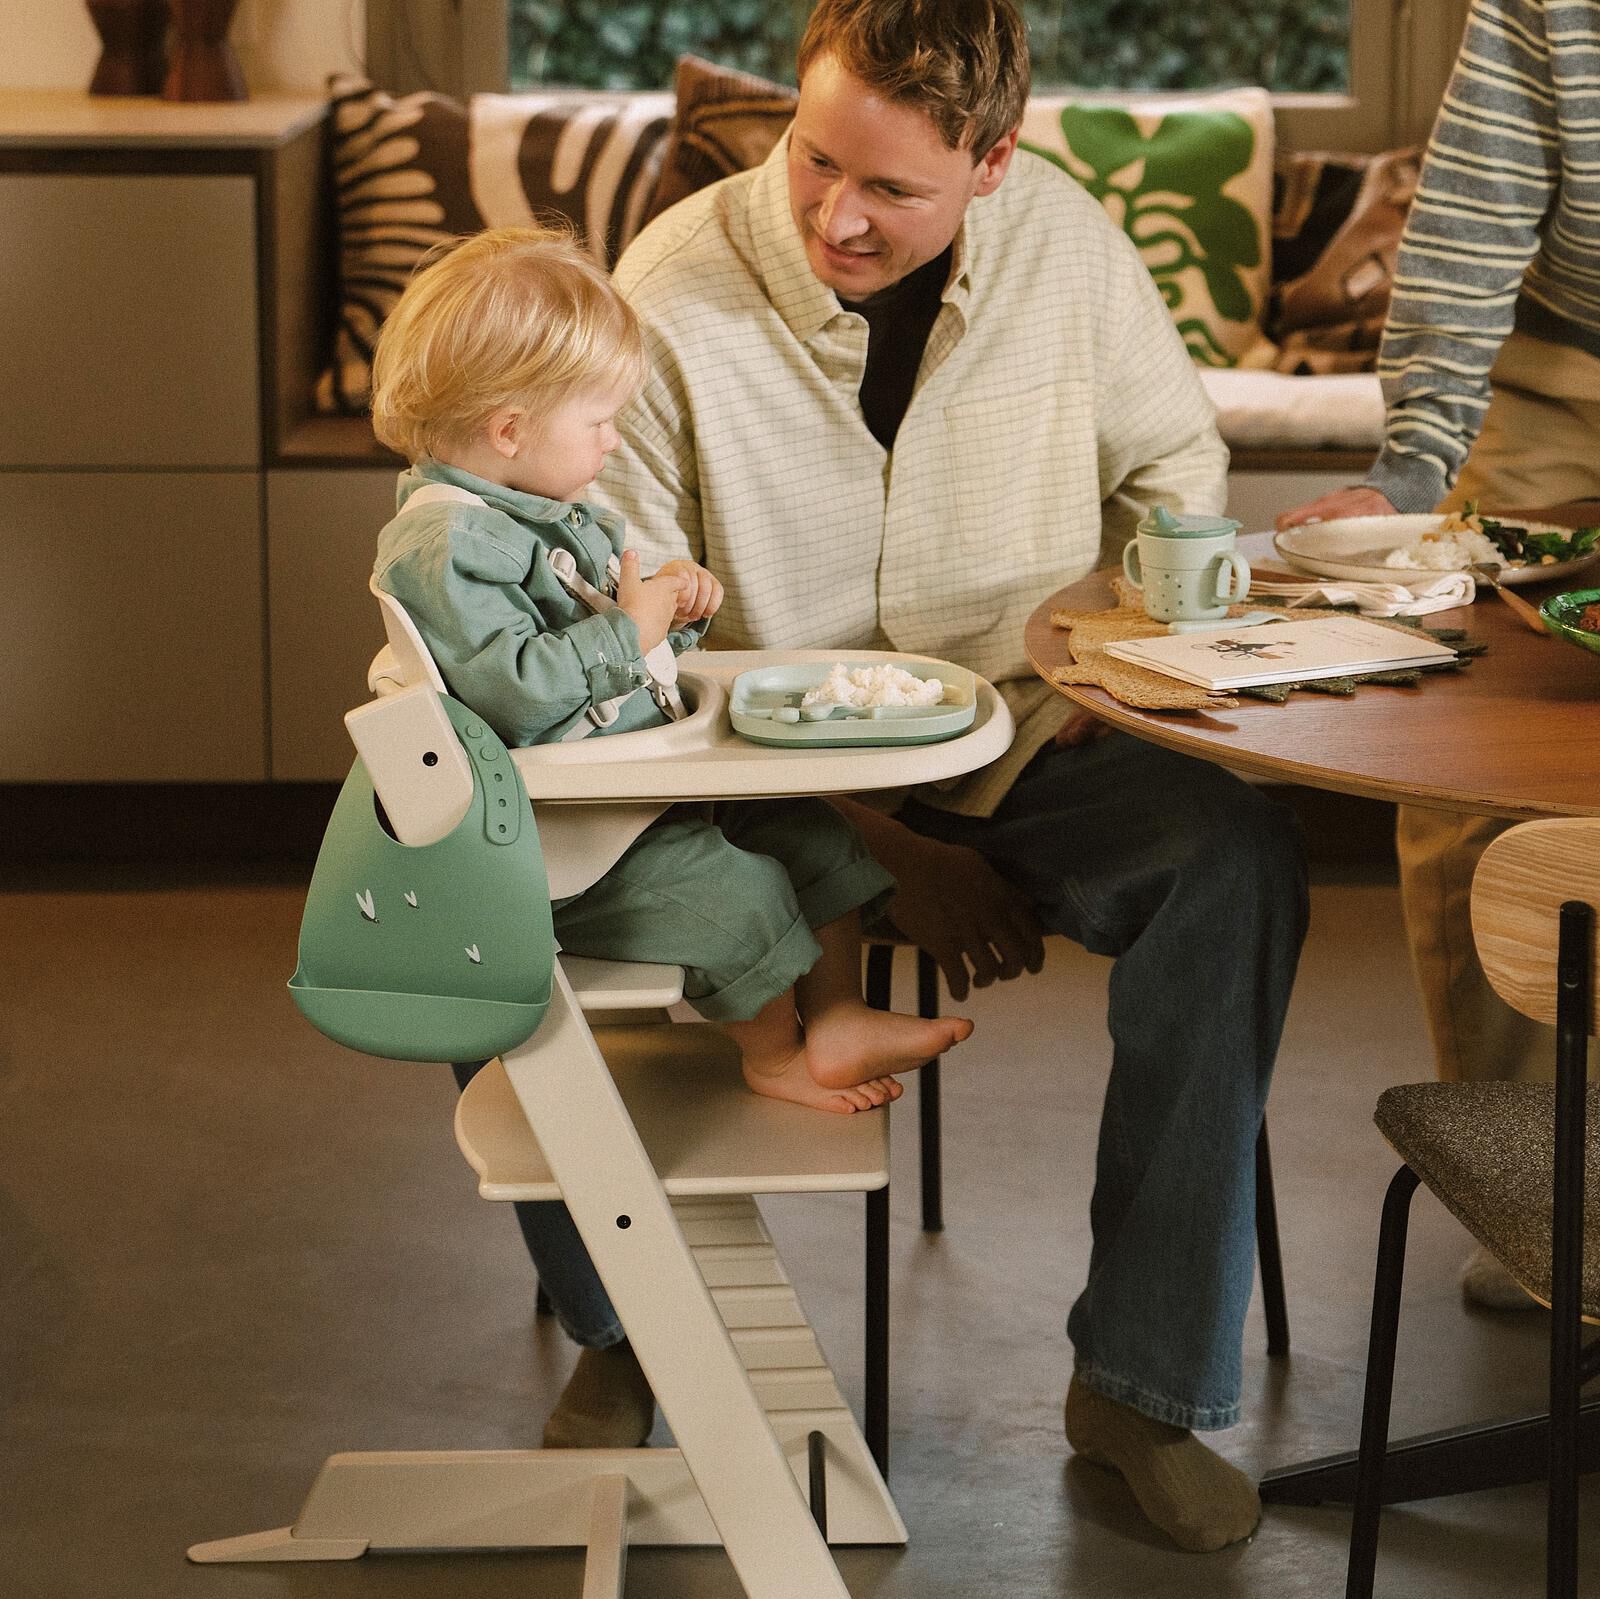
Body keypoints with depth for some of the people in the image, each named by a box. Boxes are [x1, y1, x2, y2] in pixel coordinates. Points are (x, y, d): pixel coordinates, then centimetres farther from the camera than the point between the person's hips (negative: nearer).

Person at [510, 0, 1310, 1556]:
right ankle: (623, 1329, -2)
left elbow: (1175, 467, 12)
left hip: (1028, 748, 2)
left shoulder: (1063, 239, -5)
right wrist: (888, 849, -17)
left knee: (1236, 847, -28)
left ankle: (1144, 1380, -18)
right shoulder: (672, 295, -15)